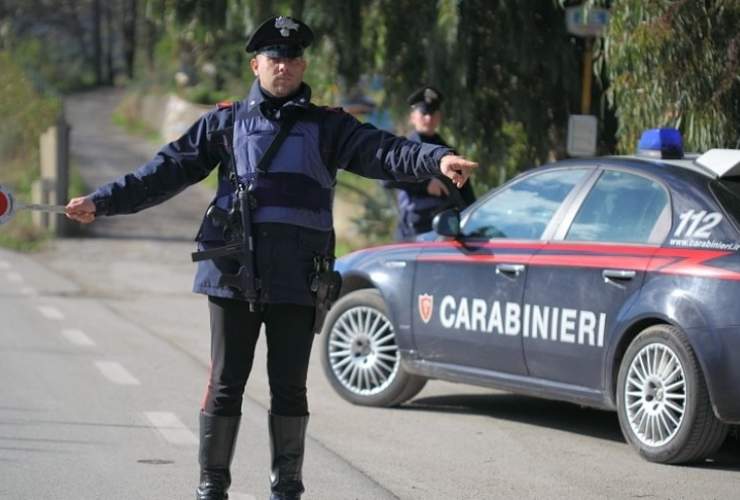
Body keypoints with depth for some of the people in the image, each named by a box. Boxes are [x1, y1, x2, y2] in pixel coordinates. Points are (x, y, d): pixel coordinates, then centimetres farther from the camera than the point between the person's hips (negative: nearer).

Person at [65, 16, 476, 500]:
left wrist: (436, 159, -24)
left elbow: (382, 151, -5)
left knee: (289, 388, 5)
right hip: (234, 273, 0)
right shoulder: (226, 122, 11)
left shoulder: (327, 127, 10)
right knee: (225, 384, 3)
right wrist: (102, 201, 3)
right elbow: (168, 169, 9)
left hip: (297, 278, 0)